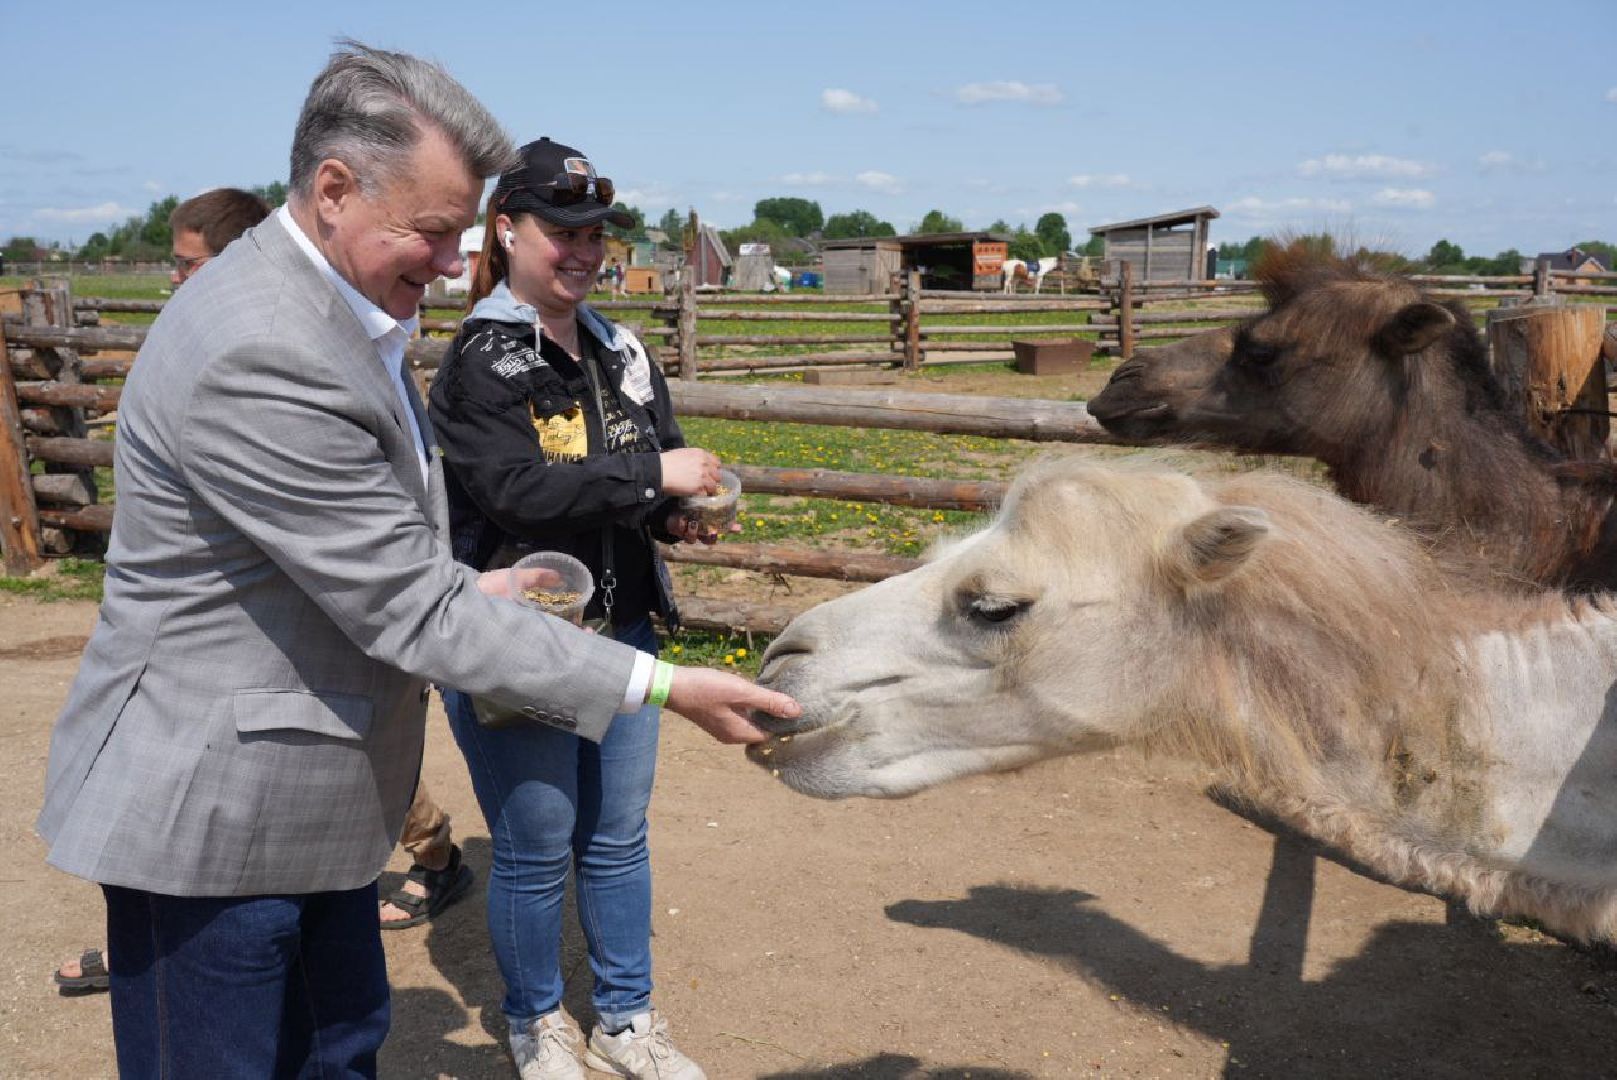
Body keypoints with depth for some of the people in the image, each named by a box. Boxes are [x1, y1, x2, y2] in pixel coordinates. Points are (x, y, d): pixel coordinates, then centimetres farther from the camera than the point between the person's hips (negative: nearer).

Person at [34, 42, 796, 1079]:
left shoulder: (339, 309, 4)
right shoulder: (262, 354, -28)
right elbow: (410, 611, -26)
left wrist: (463, 593, 3)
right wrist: (664, 685, -23)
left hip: (316, 796, 10)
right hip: (215, 811, -9)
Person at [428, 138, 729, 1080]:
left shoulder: (622, 353, 9)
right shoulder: (476, 365, -11)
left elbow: (658, 476, 16)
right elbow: (515, 488, -24)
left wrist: (681, 515, -6)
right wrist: (650, 476, -23)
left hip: (622, 633, 6)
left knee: (619, 838, 16)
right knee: (535, 851, 8)